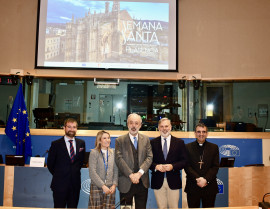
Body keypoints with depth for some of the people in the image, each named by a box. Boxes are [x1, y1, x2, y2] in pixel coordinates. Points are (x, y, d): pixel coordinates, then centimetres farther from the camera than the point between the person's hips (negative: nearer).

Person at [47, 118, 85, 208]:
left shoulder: (81, 143, 5)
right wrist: (58, 175, 6)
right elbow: (50, 163, 1)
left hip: (75, 183, 3)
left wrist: (76, 171, 9)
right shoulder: (56, 144, -5)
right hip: (60, 184, -3)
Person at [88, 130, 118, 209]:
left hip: (110, 188, 3)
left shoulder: (113, 153, 9)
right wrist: (103, 186, -13)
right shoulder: (94, 152, -3)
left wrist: (114, 185, -5)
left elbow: (116, 171, 8)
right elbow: (92, 172, -8)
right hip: (96, 187, -3)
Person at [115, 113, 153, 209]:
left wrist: (139, 173, -13)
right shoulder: (120, 140, 0)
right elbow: (119, 159, -8)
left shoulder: (146, 139, 9)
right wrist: (130, 175, -17)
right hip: (126, 183, -2)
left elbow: (149, 157, 0)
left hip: (142, 182, 2)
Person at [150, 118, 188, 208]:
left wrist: (173, 166, -15)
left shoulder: (179, 142, 5)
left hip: (173, 181, 0)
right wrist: (156, 166, -16)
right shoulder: (153, 142, 6)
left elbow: (184, 161, 1)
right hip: (158, 181, 1)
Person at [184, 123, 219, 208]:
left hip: (209, 186, 1)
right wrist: (197, 179, -15)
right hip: (192, 187, -1)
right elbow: (187, 166, -2)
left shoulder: (214, 147, 8)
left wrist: (206, 179, -13)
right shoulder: (188, 147, 4)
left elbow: (215, 166, 0)